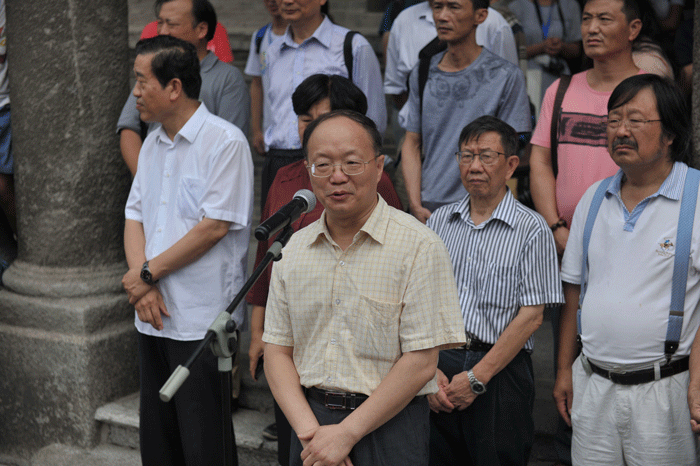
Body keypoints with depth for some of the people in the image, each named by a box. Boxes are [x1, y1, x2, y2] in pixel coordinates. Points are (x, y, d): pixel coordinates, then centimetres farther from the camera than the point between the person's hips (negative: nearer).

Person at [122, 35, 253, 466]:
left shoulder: (225, 141, -12)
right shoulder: (152, 143, 14)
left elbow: (215, 226, -17)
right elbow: (135, 217, 11)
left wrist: (149, 273, -10)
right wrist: (142, 289, -5)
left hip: (202, 319, -8)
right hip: (153, 316, 8)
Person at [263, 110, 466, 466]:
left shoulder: (419, 246, -10)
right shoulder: (293, 250, 5)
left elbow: (421, 363, -13)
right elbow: (277, 351, 5)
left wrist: (346, 433, -15)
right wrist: (309, 431, -10)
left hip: (388, 427, -4)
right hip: (310, 416, 4)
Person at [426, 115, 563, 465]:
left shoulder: (532, 230, -3)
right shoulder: (438, 221, 10)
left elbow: (530, 316, -8)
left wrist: (476, 377, -10)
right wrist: (429, 370, -5)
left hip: (500, 372, -3)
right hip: (439, 365, 4)